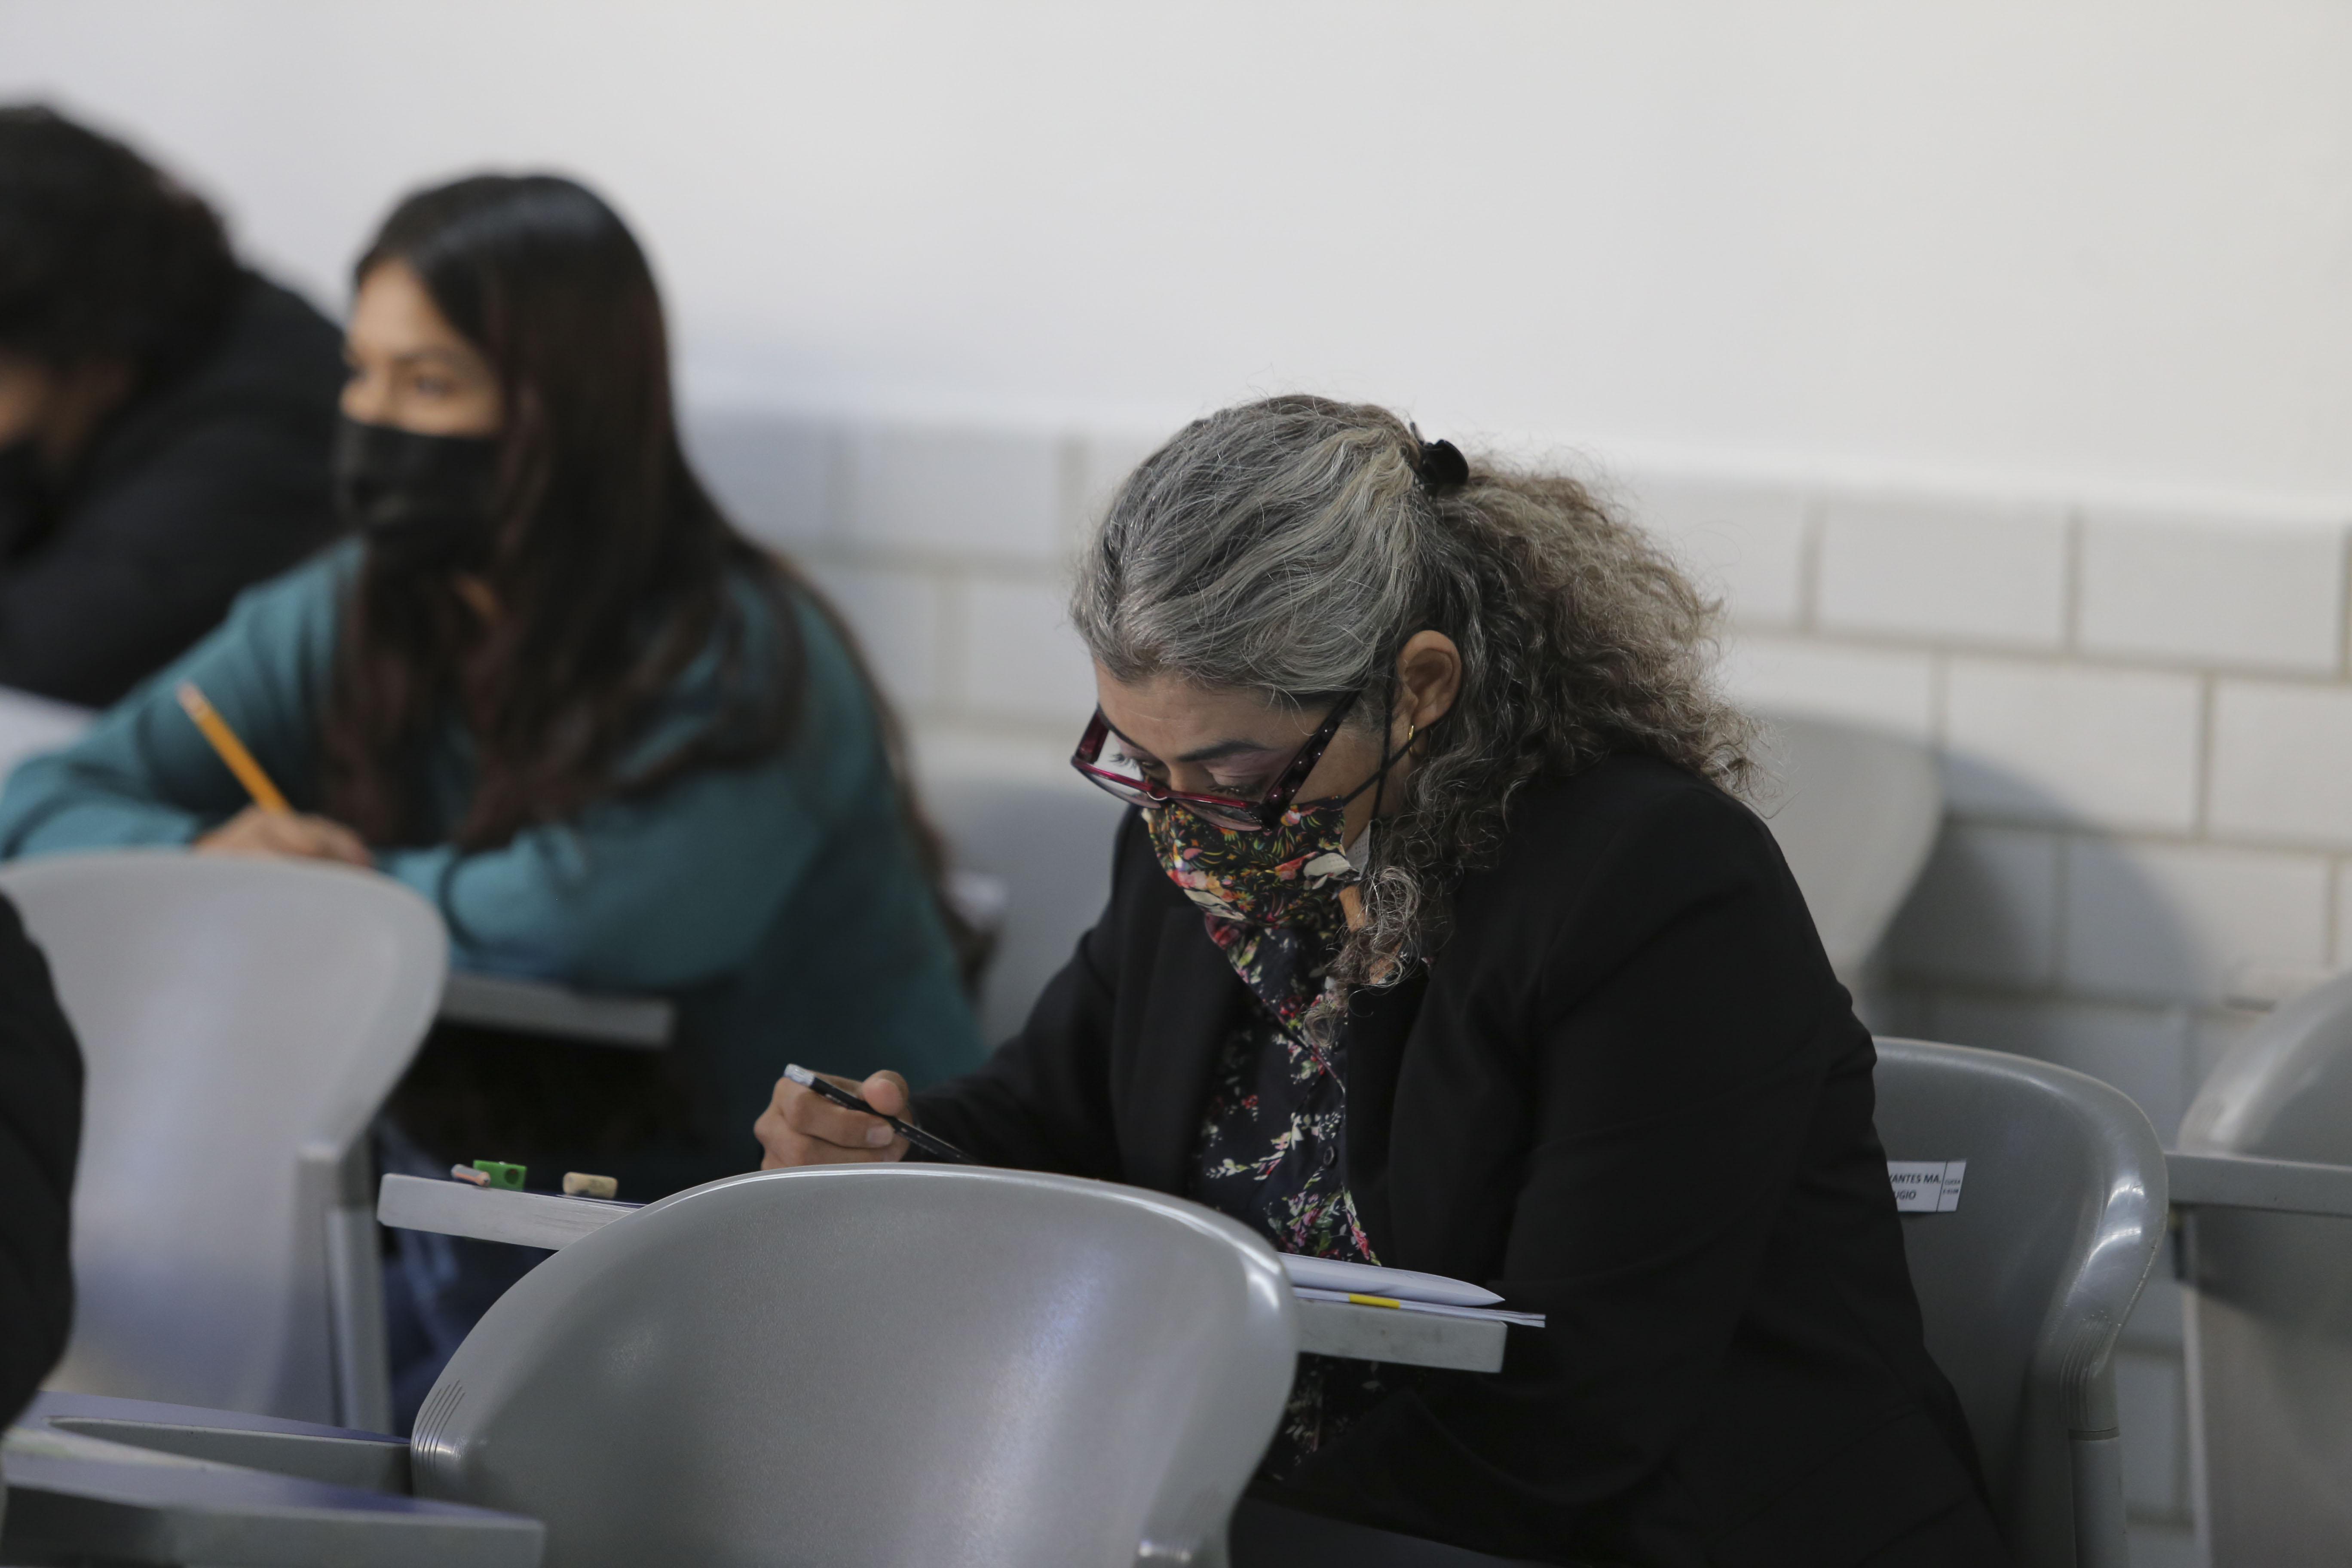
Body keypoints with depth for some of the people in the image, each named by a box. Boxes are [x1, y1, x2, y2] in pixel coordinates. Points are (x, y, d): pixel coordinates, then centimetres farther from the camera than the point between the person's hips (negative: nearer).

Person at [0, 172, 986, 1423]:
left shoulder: (743, 665, -14)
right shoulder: (339, 627, 7)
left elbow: (592, 915, -32)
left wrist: (325, 884, -15)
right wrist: (202, 856, -18)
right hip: (456, 1252, 7)